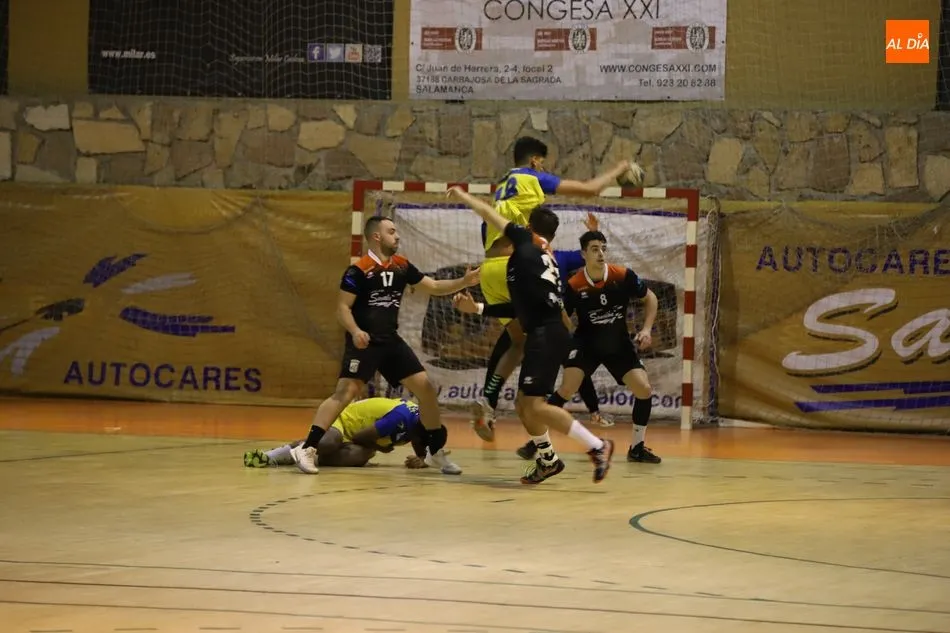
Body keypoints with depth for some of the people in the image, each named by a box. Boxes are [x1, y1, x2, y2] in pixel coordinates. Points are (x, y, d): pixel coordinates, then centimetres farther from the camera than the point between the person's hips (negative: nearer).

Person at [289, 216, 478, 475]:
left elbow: (434, 287, 14)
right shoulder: (359, 270, -10)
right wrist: (355, 331, -28)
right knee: (345, 392, -18)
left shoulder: (401, 266, 10)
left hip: (391, 340, 7)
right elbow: (343, 307, -11)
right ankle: (307, 448, -19)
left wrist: (463, 282, 0)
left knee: (425, 387, 4)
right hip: (364, 342, -7)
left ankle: (436, 450, 17)